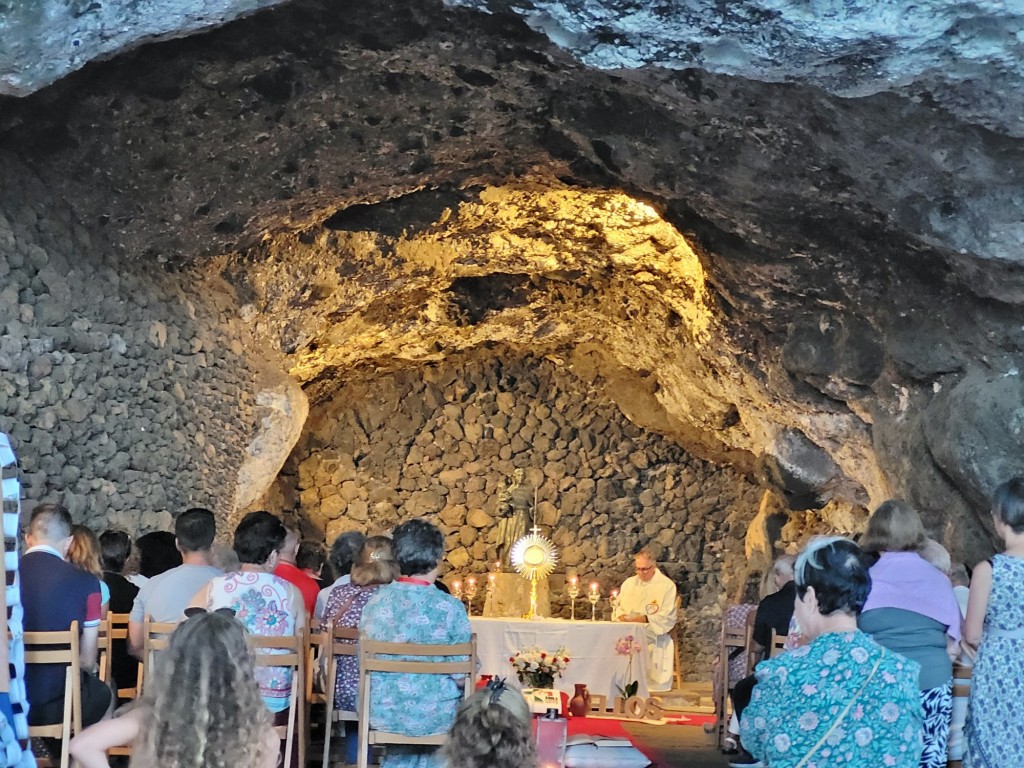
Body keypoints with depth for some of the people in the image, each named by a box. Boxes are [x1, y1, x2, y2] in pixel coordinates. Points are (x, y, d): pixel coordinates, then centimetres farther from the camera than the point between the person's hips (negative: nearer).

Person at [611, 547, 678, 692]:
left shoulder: (667, 585, 1)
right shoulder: (629, 583, 18)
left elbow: (667, 617, -7)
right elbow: (618, 608, 16)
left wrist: (642, 619, -17)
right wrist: (622, 617, -8)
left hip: (654, 635, -4)